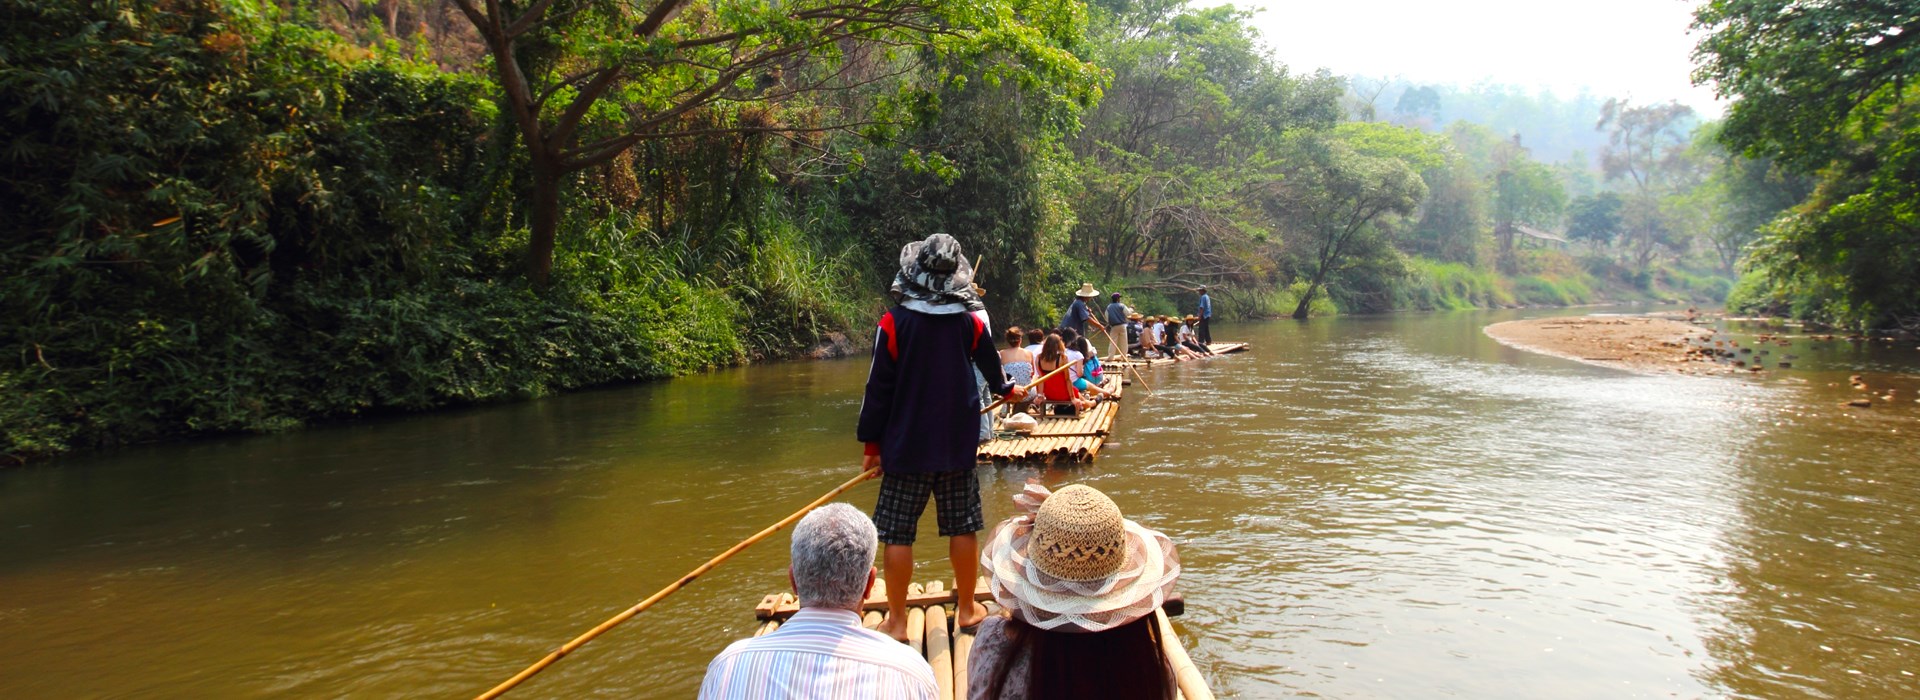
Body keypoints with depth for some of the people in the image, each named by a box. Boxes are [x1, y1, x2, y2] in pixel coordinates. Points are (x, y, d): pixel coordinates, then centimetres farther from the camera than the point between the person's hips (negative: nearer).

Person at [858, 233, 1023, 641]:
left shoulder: (893, 324, -10)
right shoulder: (972, 321, 0)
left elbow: (878, 388, -8)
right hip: (958, 447, 3)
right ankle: (967, 609, 25)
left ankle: (897, 622, 9)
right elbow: (991, 367, 19)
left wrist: (871, 444, 2)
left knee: (897, 534, 4)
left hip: (905, 447, -3)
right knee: (962, 529, 13)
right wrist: (1006, 390, 42)